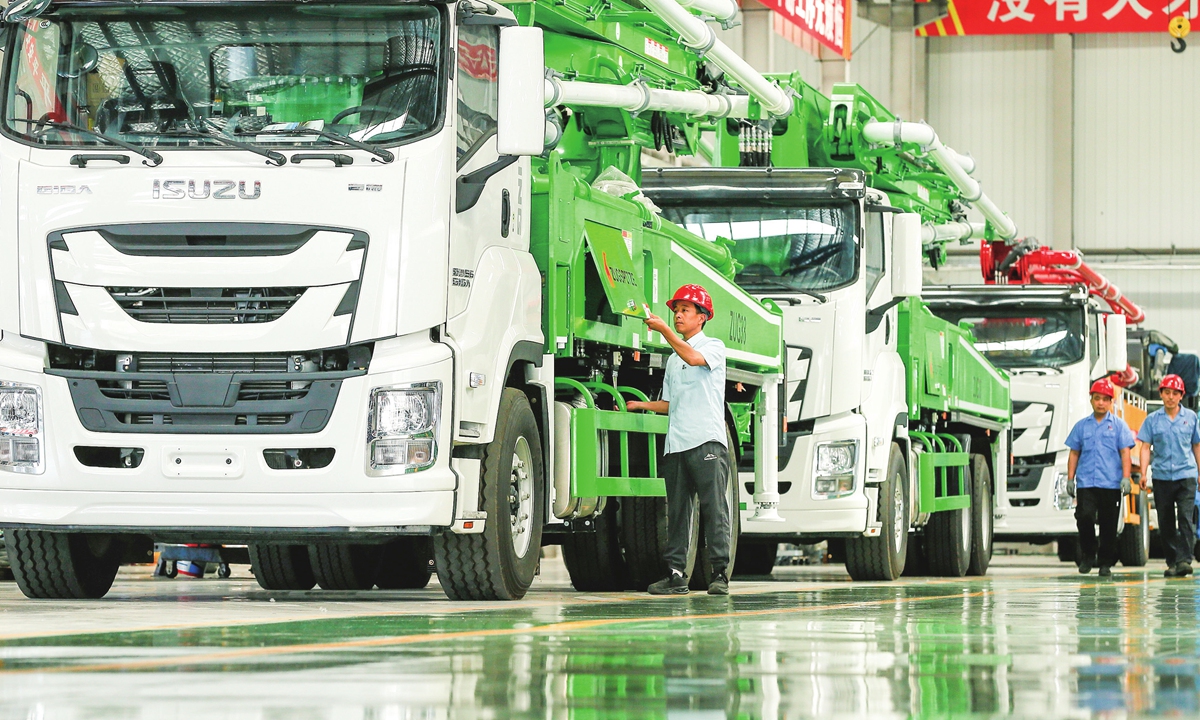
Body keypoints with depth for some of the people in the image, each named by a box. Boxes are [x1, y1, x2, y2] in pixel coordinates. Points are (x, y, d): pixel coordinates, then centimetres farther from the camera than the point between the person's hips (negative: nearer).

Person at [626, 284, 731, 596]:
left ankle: (719, 573, -11)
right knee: (676, 509, 3)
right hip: (675, 442, 7)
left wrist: (664, 329, -19)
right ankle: (675, 573, 2)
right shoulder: (673, 359, 25)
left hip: (706, 440, -7)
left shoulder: (714, 347, 6)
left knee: (714, 507, -10)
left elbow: (694, 357, -18)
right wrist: (641, 405, 13)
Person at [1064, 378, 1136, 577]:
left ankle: (1105, 563, 10)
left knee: (1108, 524, 1)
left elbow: (1125, 452, 3)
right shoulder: (1081, 426, 13)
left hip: (1111, 484, -1)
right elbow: (1074, 453, 15)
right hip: (1086, 483, 1)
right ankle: (1087, 555, 3)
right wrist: (1070, 478, 8)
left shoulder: (1118, 425, 8)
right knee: (1085, 516, -15)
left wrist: (1126, 477, -7)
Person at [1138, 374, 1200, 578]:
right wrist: (1143, 473, -8)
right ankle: (1172, 562, 12)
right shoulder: (1152, 420, 5)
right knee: (1165, 522, 4)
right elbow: (1146, 447, 3)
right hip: (1161, 476, 1)